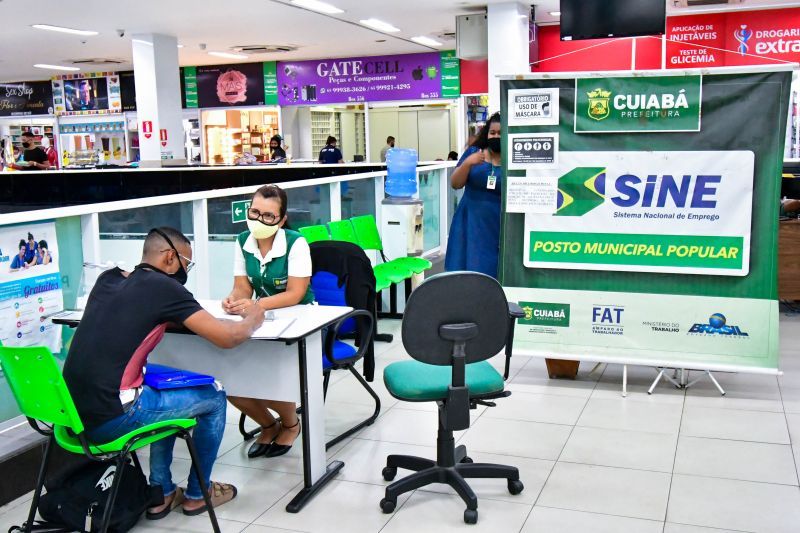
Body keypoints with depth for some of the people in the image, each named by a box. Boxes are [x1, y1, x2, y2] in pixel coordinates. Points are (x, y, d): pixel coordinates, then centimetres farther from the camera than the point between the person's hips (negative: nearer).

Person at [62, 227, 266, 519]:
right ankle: (197, 493, 27)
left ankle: (162, 493, 31)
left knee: (167, 389, 30)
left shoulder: (108, 278, 11)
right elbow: (228, 337, -11)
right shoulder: (164, 287, -9)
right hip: (110, 420, -8)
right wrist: (253, 319, 9)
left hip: (72, 413, 8)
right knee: (213, 398, 11)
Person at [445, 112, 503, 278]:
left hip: (500, 227, -1)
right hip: (471, 224, 2)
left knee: (496, 275, -3)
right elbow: (455, 184, 0)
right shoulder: (473, 152, 5)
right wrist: (467, 163, -14)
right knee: (468, 273, 1)